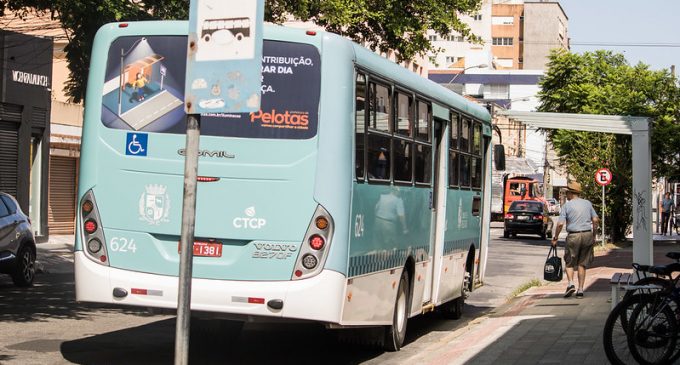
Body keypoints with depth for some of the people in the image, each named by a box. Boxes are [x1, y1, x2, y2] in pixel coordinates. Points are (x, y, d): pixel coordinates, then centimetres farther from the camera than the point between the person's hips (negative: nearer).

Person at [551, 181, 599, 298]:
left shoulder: (567, 205, -4)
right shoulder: (587, 203, 8)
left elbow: (560, 224, -10)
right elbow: (595, 220, 4)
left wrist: (555, 238, 0)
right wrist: (593, 235, 14)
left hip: (573, 236, -3)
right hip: (587, 235, 3)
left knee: (569, 263, 10)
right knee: (582, 264, 10)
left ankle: (570, 283, -11)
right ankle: (580, 289, 7)